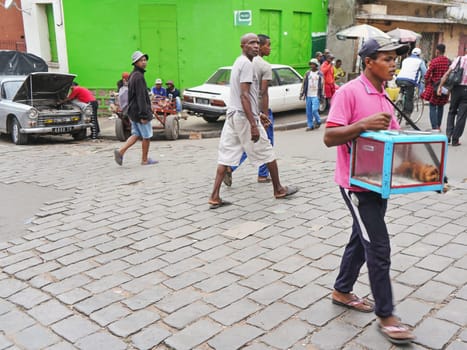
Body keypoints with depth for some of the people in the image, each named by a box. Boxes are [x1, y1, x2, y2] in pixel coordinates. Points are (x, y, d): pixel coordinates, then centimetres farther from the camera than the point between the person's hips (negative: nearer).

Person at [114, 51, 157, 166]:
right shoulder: (138, 76, -18)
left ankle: (120, 151, 1)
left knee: (136, 135, 13)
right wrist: (144, 115, -23)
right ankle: (145, 160, 14)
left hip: (133, 111, 9)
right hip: (139, 110, -9)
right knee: (147, 136, 4)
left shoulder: (132, 75, 14)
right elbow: (141, 97, -22)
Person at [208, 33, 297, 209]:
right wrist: (253, 124, -25)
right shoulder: (247, 64, -14)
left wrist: (258, 114, 30)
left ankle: (215, 197, 2)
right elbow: (244, 95, -22)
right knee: (267, 153, 6)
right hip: (244, 116, -9)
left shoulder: (238, 62, 17)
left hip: (232, 114, 9)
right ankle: (278, 189, 20)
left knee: (226, 155, 5)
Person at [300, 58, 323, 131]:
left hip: (316, 96, -4)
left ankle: (318, 121, 14)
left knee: (314, 110, -13)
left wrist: (322, 95, -4)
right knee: (308, 111, 5)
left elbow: (322, 85, 1)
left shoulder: (320, 74, 2)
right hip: (308, 95, 4)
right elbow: (304, 83, 10)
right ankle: (310, 125, 15)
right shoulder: (307, 73, 9)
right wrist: (301, 93, 5)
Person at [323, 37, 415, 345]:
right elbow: (329, 137, -20)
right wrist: (364, 124, -32)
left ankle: (342, 291, 36)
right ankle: (386, 315, 12)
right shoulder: (349, 92, -15)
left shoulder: (385, 97, 11)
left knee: (362, 239, 18)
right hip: (356, 183, -9)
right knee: (379, 247, -3)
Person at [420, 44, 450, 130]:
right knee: (441, 107, 17)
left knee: (433, 107, 1)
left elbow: (427, 75, -13)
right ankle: (438, 126, 25)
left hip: (434, 87, -4)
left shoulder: (434, 61, -12)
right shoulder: (449, 61, 0)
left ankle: (434, 127, -8)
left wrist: (426, 85, 1)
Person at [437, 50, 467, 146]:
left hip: (456, 88, 1)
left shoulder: (459, 59, 1)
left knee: (452, 112, 17)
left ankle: (448, 136, 9)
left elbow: (447, 73, -7)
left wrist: (440, 86, -5)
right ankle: (455, 139, 7)